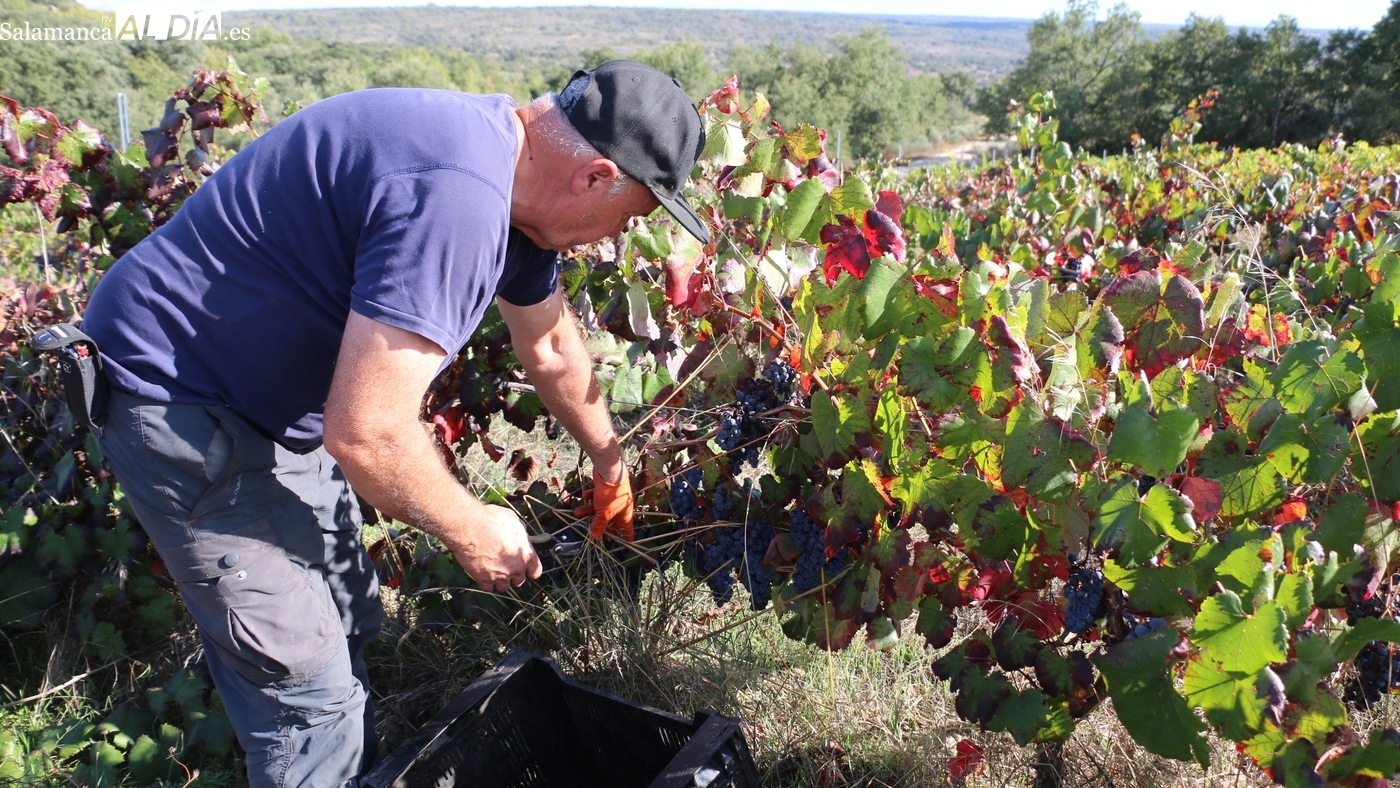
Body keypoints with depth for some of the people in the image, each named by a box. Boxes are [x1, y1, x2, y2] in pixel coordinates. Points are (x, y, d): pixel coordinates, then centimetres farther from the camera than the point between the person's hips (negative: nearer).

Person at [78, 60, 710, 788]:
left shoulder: (514, 178, 1)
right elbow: (366, 434, -32)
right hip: (177, 400, -9)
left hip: (283, 396, 10)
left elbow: (550, 347, 16)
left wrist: (608, 462, 27)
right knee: (305, 680, -3)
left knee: (344, 627, 19)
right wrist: (473, 532, -14)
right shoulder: (456, 197, -32)